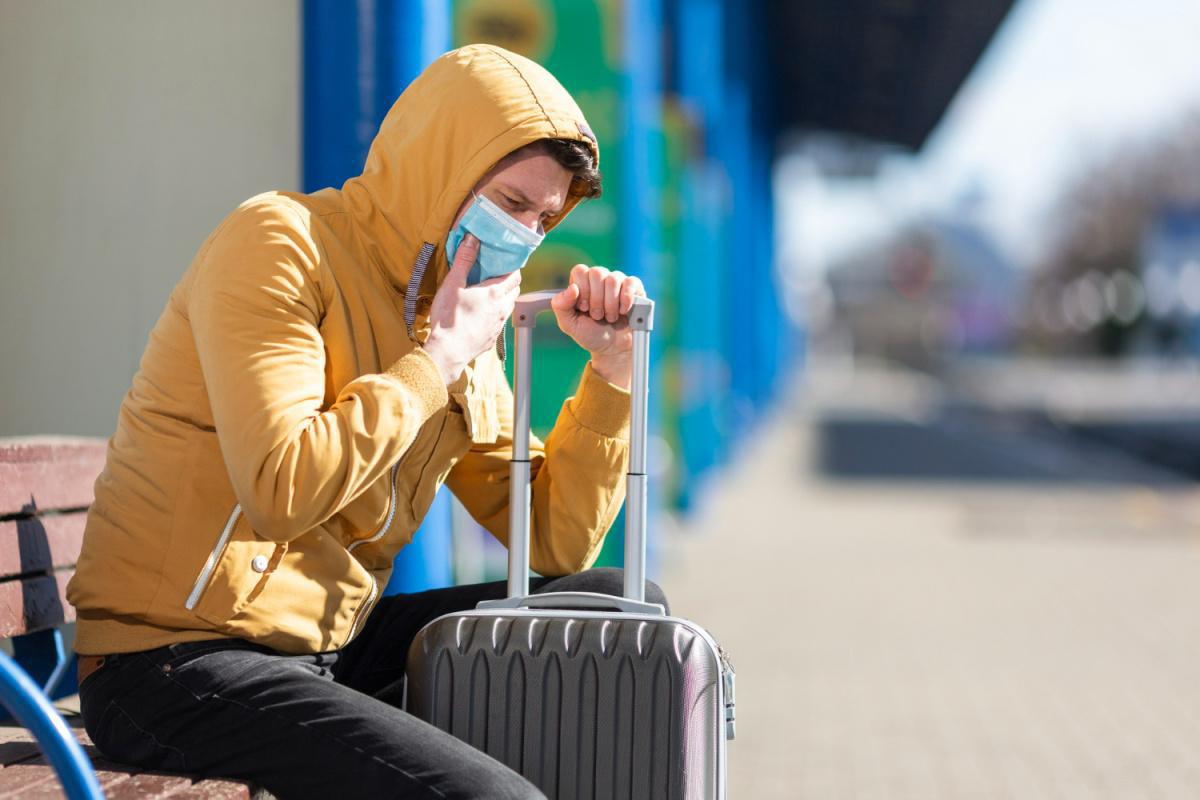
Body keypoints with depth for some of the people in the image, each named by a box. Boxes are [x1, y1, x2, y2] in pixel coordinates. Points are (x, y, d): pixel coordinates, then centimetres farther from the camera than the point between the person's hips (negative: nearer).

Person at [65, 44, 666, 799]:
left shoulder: (465, 322, 12)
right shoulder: (280, 241, -11)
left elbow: (555, 542, 13)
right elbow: (283, 492, -25)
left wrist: (612, 367, 3)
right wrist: (437, 359, -14)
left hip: (329, 647, 8)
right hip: (175, 663, -8)